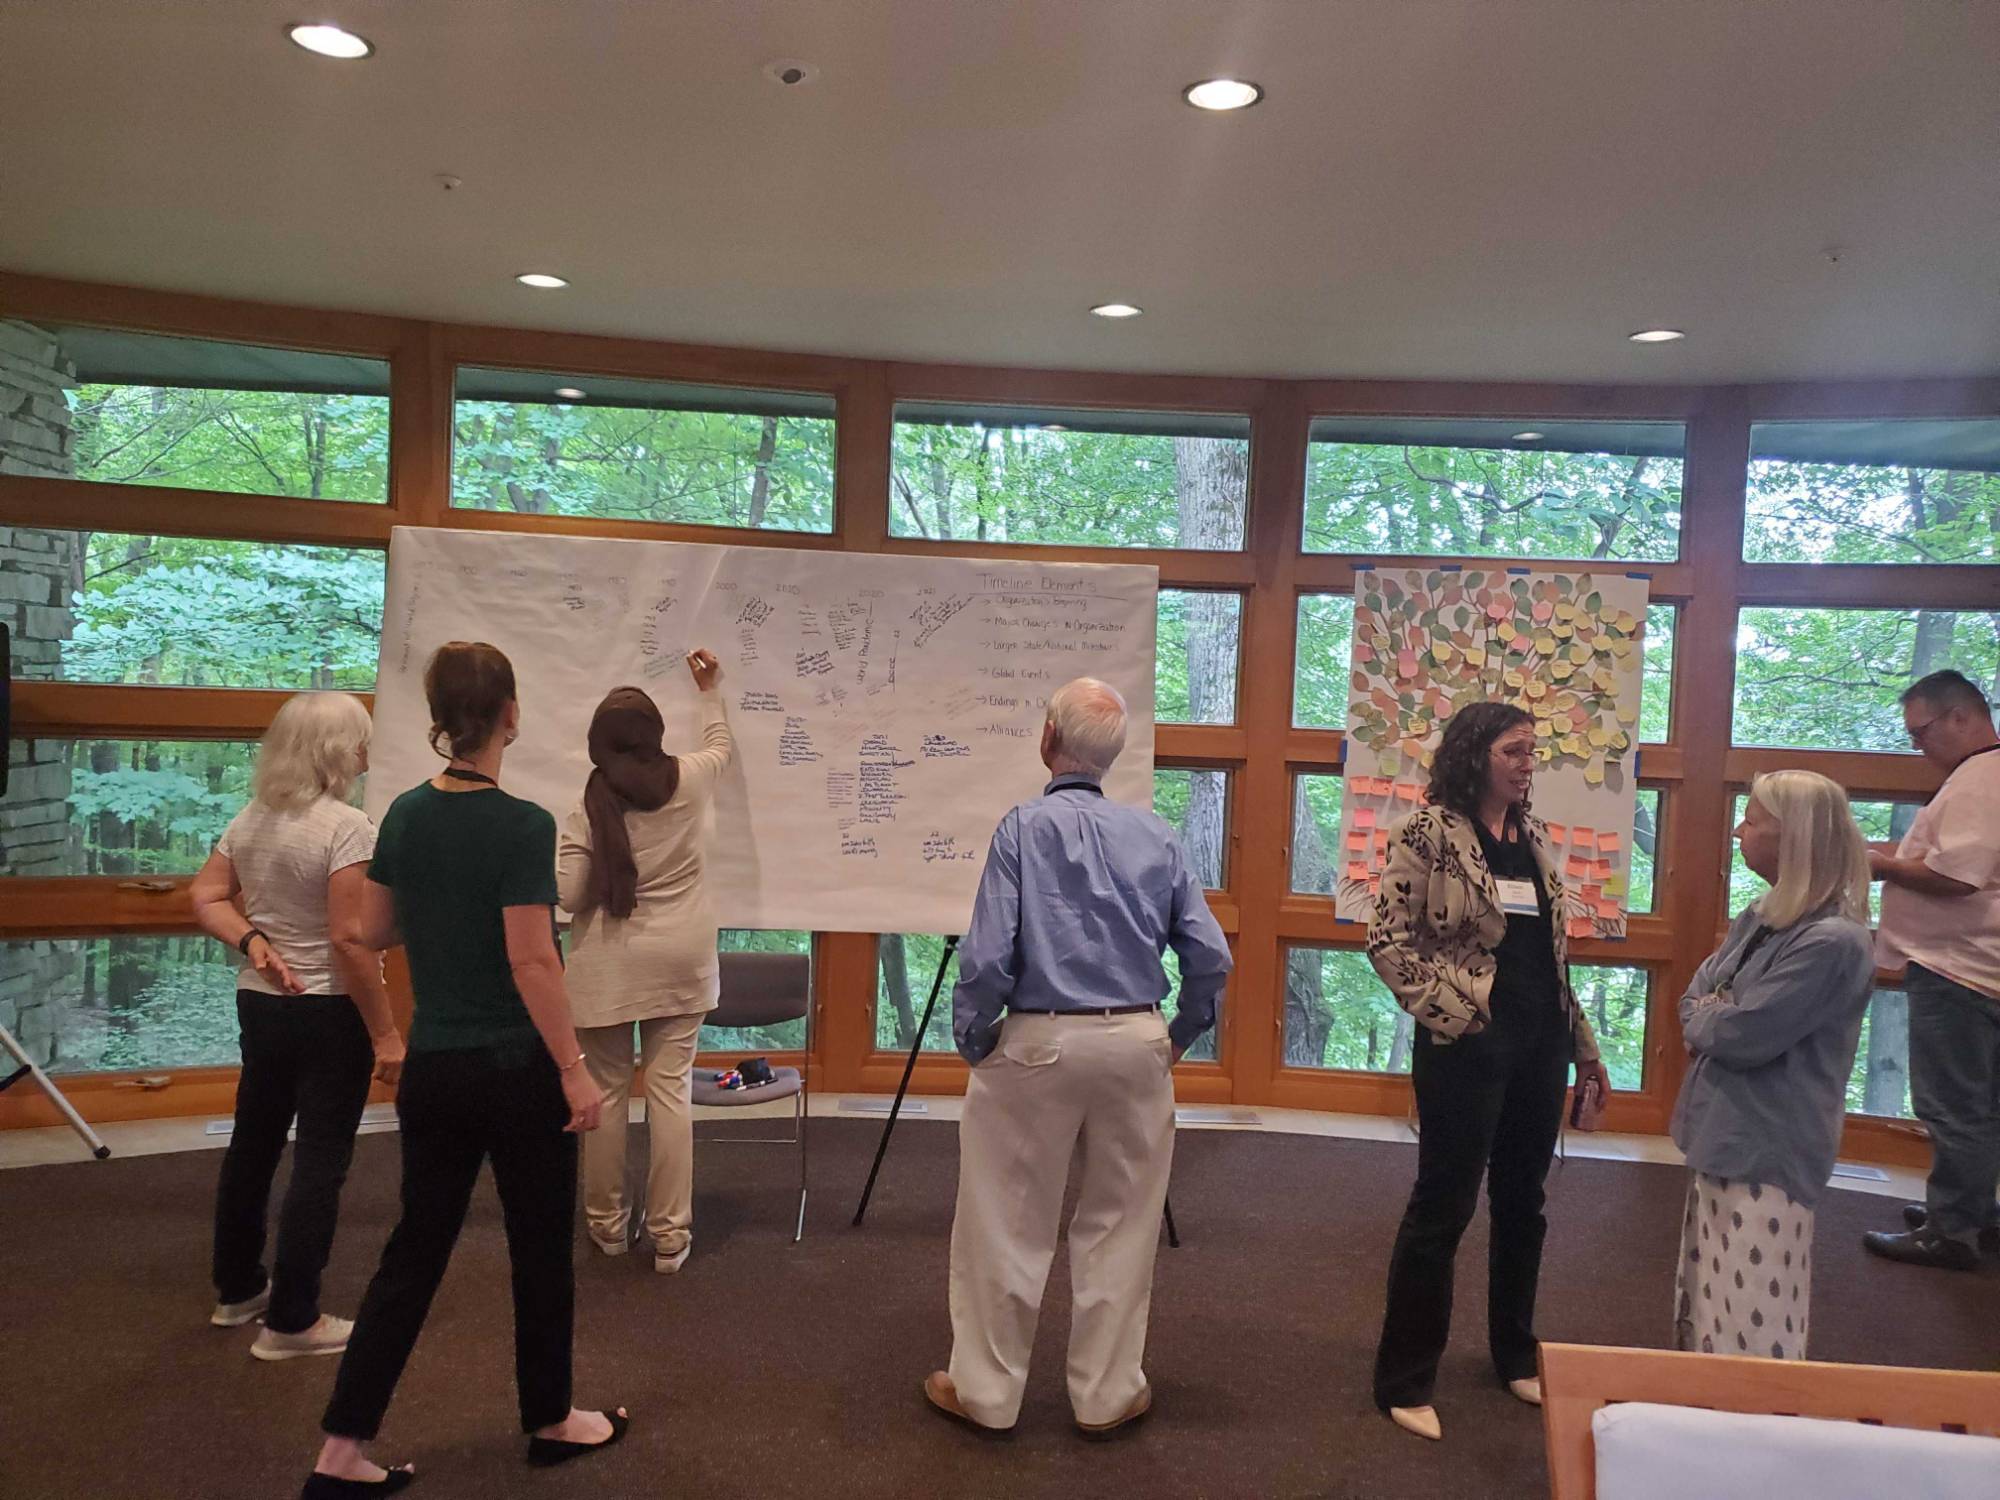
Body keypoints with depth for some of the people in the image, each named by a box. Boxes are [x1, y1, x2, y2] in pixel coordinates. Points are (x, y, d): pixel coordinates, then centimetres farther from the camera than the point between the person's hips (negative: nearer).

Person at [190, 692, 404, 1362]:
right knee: (320, 1164, 3)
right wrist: (386, 1034, -18)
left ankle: (237, 1290, 38)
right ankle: (291, 1321, 11)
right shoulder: (346, 827, -21)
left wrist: (252, 942, -4)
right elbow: (349, 942, -23)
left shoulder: (251, 821, 4)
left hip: (259, 1003, 8)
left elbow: (205, 896, 8)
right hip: (328, 1013, -8)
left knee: (252, 1146, 21)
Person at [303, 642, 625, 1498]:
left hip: (432, 1069, 6)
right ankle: (550, 1422, 29)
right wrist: (574, 1068, -15)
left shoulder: (405, 814, 2)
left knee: (416, 1249, 13)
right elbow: (531, 962, -21)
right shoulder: (522, 825, -19)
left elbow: (370, 933, 10)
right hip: (517, 1071, -6)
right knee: (540, 1248, 12)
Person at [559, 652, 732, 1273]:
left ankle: (608, 1223, 24)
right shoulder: (689, 781, -2)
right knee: (670, 1091, 4)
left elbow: (567, 896, -7)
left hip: (608, 967, -2)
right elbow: (720, 745, 22)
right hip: (681, 963, 2)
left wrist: (564, 848, 12)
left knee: (606, 1092, 11)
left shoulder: (590, 805, -9)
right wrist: (709, 691, 36)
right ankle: (670, 1235, 8)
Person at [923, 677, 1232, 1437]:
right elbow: (1211, 956, 0)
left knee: (1008, 1227, 11)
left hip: (1040, 1042, -3)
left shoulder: (1024, 826, -8)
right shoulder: (1156, 834, 2)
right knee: (1120, 1226, 15)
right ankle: (1107, 1393, 27)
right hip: (1135, 1044, 3)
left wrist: (970, 1040, 0)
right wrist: (1181, 1033, 13)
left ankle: (986, 1390, 25)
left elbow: (988, 958, -14)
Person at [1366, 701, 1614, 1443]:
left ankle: (1516, 1356, 34)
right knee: (1442, 1207, 1)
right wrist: (1447, 1011, -15)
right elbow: (1386, 939, -12)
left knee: (1522, 1203, 16)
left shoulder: (1534, 834, 10)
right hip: (1468, 1046, -6)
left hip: (1539, 1045, 7)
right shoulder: (1430, 831, -10)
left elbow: (1554, 951, 15)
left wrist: (1584, 1044, 15)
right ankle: (1404, 1381, 13)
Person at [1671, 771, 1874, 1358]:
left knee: (1751, 1331, 0)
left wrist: (1704, 1019, -3)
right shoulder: (1758, 917, 7)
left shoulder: (1832, 941, -22)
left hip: (1767, 1153, -9)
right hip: (1724, 1135, 9)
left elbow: (1747, 1035, -23)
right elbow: (1696, 995, 13)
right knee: (1705, 1309, 22)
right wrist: (1717, 1018, -9)